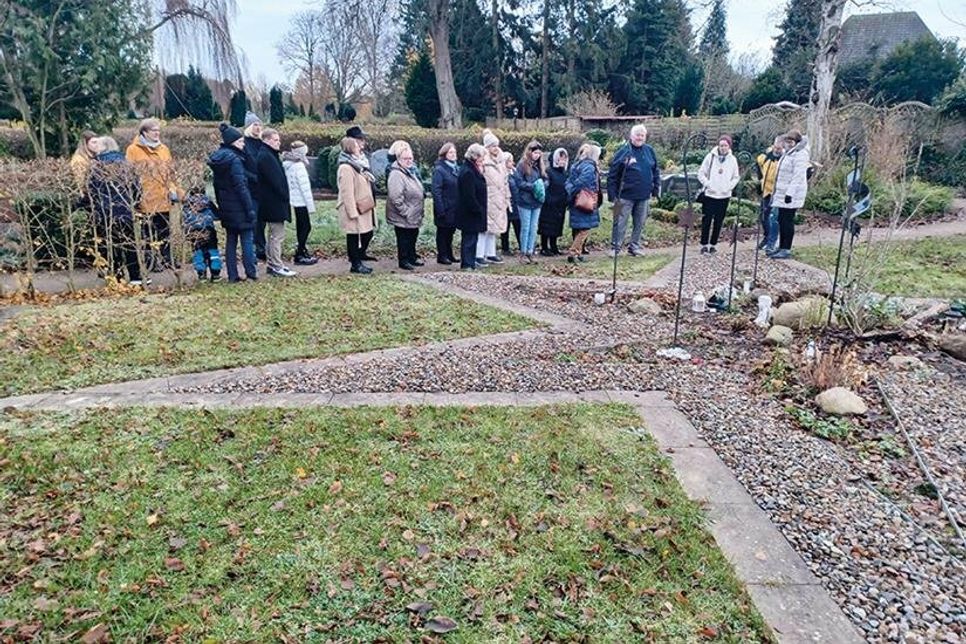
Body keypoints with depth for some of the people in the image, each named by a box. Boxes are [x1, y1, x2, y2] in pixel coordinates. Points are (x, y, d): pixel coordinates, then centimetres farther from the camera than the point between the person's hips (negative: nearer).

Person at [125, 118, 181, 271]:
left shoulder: (163, 149, 13)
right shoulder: (134, 150, -4)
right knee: (148, 233, 2)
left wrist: (173, 189, 7)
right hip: (145, 199, -5)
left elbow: (170, 172, 16)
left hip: (163, 198, 5)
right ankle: (152, 261, 10)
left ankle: (166, 258, 21)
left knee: (165, 231, 11)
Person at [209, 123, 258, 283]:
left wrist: (220, 205, 19)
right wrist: (250, 208, -17)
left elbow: (216, 183, 15)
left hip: (225, 207, 8)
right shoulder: (234, 159, -15)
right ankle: (251, 272, 3)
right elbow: (241, 186, -19)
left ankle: (232, 275, 13)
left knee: (231, 240, 11)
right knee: (247, 239, 0)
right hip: (239, 207, -8)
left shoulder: (217, 158, 11)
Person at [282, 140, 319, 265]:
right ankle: (299, 256, -2)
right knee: (306, 227, -3)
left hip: (295, 200, 9)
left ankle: (302, 251, 28)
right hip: (301, 201, -9)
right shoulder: (299, 166, -17)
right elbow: (305, 187, -19)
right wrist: (311, 205, -16)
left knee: (301, 226, 17)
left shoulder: (288, 164, 8)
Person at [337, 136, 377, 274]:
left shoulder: (358, 164, 14)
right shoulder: (346, 168, -16)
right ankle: (355, 264, 12)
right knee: (354, 237, 2)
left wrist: (371, 205, 15)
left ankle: (358, 260, 24)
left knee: (367, 234, 13)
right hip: (355, 210, -9)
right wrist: (353, 212, -22)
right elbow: (347, 193, -20)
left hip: (364, 209, 9)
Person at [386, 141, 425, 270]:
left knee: (413, 236, 20)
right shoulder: (396, 174, -21)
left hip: (413, 216, 9)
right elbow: (396, 198, -27)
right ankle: (404, 261, 15)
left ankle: (412, 257, 34)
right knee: (404, 239, 3)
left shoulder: (410, 171, 11)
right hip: (402, 217, -9)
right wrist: (405, 212, -23)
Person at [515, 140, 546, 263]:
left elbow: (545, 180, 15)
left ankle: (530, 252, 14)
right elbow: (519, 182, -11)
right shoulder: (522, 165, -7)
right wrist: (533, 186, -19)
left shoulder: (540, 165, 11)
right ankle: (524, 253, 9)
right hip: (525, 201, -5)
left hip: (537, 202, 5)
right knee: (525, 228, 1)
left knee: (534, 229, 8)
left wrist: (542, 186, -7)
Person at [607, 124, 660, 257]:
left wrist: (656, 188, 9)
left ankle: (634, 246, 23)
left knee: (640, 223, 11)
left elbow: (656, 171, 16)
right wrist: (612, 194, -10)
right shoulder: (623, 151, -6)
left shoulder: (649, 151, 7)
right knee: (620, 223, -2)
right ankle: (615, 247, 7)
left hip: (644, 196, 5)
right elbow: (612, 175, -7)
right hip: (625, 195, -4)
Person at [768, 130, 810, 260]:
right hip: (782, 194, 9)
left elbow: (798, 177, -20)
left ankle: (786, 250, -3)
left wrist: (790, 193, -26)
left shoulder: (800, 155, -12)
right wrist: (776, 193, 24)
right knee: (781, 221, 11)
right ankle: (781, 248, 18)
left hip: (791, 195, -9)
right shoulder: (788, 154, 18)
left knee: (787, 221, -7)